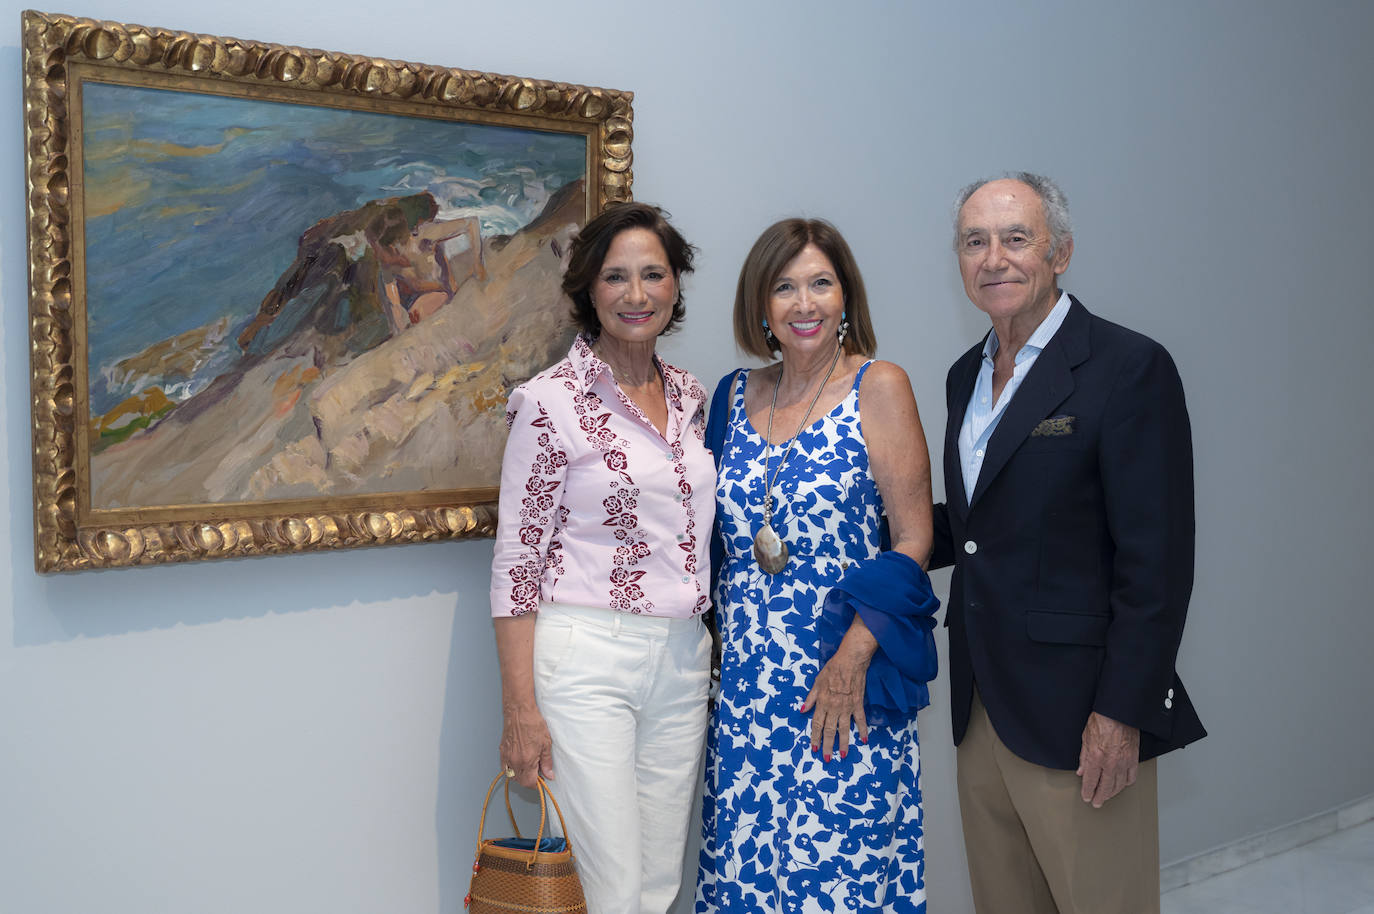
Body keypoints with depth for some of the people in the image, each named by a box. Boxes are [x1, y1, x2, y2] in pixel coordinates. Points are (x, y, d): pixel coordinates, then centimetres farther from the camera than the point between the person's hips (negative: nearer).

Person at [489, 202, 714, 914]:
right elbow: (517, 557, -8)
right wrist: (521, 707, -12)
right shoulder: (551, 400, -7)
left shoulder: (691, 397, 10)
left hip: (683, 663, 6)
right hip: (585, 661, -6)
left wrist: (706, 659, 14)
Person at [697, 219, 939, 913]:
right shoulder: (736, 394, 10)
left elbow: (913, 539, -8)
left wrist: (853, 657, -15)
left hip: (842, 675, -4)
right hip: (743, 677, 4)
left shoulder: (878, 387, -4)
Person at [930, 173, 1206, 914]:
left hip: (1078, 716, -7)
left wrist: (1122, 712, -18)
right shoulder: (967, 375, 12)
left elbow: (1157, 560, -15)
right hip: (982, 707, 7)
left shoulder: (1129, 368, -11)